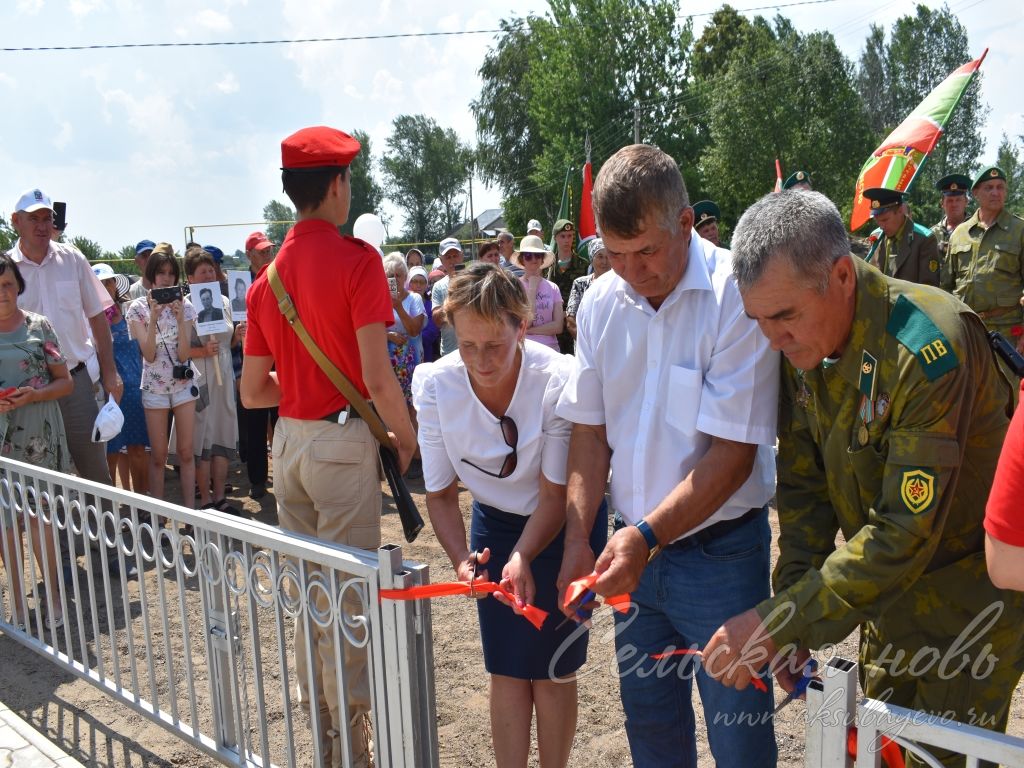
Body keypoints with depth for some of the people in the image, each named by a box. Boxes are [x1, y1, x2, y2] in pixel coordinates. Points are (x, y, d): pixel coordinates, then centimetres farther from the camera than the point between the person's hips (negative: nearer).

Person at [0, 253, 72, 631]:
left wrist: (33, 395, -14)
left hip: (38, 436, -1)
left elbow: (65, 382, 4)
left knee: (40, 514, 5)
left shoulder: (38, 326, 1)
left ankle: (52, 595, 17)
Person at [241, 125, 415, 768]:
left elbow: (253, 391, 10)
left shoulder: (269, 275, 8)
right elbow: (377, 378, -18)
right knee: (348, 589, 3)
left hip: (290, 440, 7)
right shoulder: (356, 259, -12)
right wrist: (408, 439, -4)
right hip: (343, 440, -7)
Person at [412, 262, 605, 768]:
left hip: (564, 523, -2)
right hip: (494, 520, 3)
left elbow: (555, 493, -20)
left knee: (551, 668, 1)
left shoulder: (559, 381, -30)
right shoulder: (436, 386, -21)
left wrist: (522, 557, -35)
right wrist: (461, 559, -26)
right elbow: (440, 493, -9)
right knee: (506, 668, 6)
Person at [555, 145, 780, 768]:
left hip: (718, 551, -5)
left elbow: (732, 453, -18)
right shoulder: (602, 302, 0)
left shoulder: (736, 295, -18)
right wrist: (578, 540, -4)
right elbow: (590, 430, 4)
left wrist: (647, 536, -21)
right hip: (634, 549, 5)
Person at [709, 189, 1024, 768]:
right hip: (888, 593, 7)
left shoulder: (929, 347, -31)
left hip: (968, 608, -6)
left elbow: (904, 535, -32)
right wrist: (791, 609, -11)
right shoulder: (805, 345, -8)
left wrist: (779, 624, -30)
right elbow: (803, 486, -2)